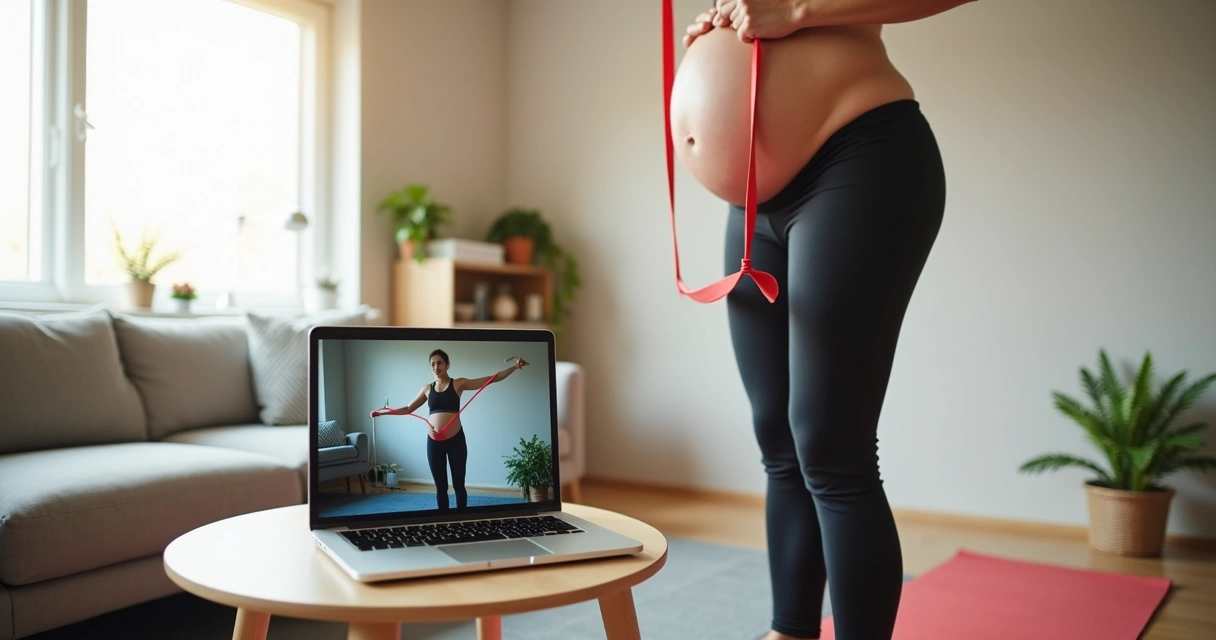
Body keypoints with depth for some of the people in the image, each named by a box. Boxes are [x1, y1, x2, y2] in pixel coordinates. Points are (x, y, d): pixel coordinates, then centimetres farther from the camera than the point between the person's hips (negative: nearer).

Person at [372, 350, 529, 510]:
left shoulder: (458, 383, 1)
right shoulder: (427, 388, 10)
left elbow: (491, 379, -4)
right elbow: (408, 408, 20)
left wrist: (514, 367, -13)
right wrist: (383, 411, 20)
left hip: (455, 440, -3)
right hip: (434, 442, 3)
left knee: (458, 485, 5)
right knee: (440, 486, 10)